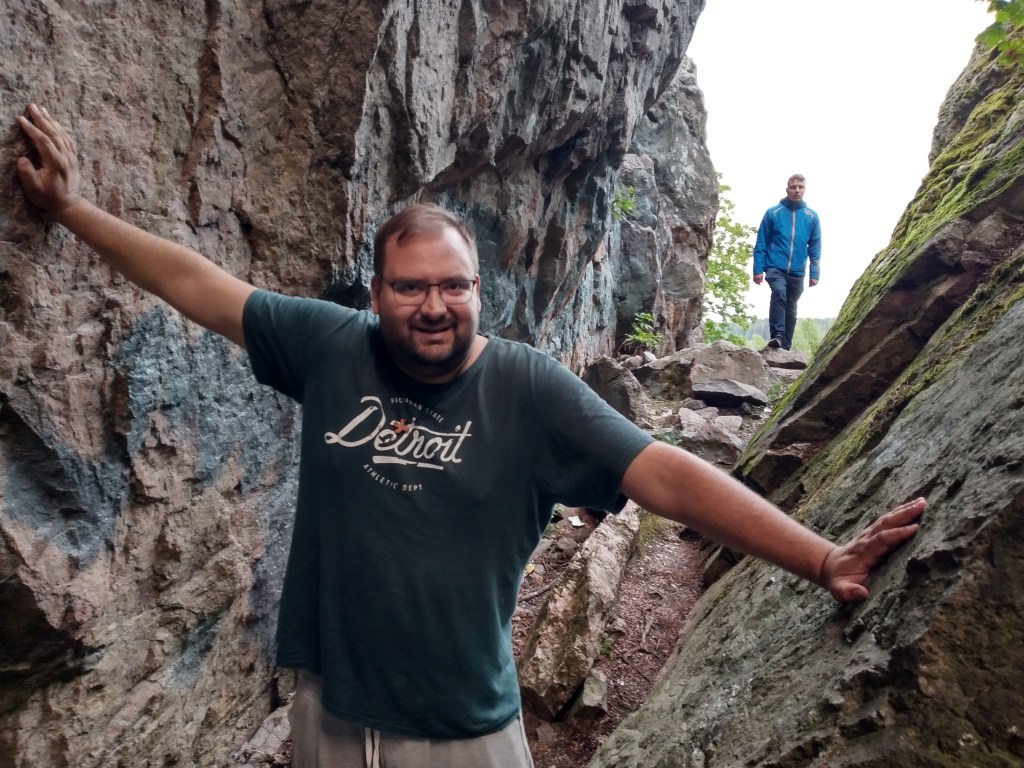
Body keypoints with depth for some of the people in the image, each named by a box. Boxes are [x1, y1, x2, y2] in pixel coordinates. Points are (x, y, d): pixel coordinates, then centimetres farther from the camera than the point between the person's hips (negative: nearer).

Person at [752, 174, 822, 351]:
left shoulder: (812, 217, 6)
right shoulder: (773, 213, 0)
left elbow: (815, 249, 8)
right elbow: (761, 244, 1)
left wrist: (814, 273, 1)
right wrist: (758, 270, -4)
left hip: (797, 272, 3)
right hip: (775, 268, -3)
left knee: (791, 310, 9)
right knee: (779, 292, -30)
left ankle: (786, 346, 18)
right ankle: (777, 335, -29)